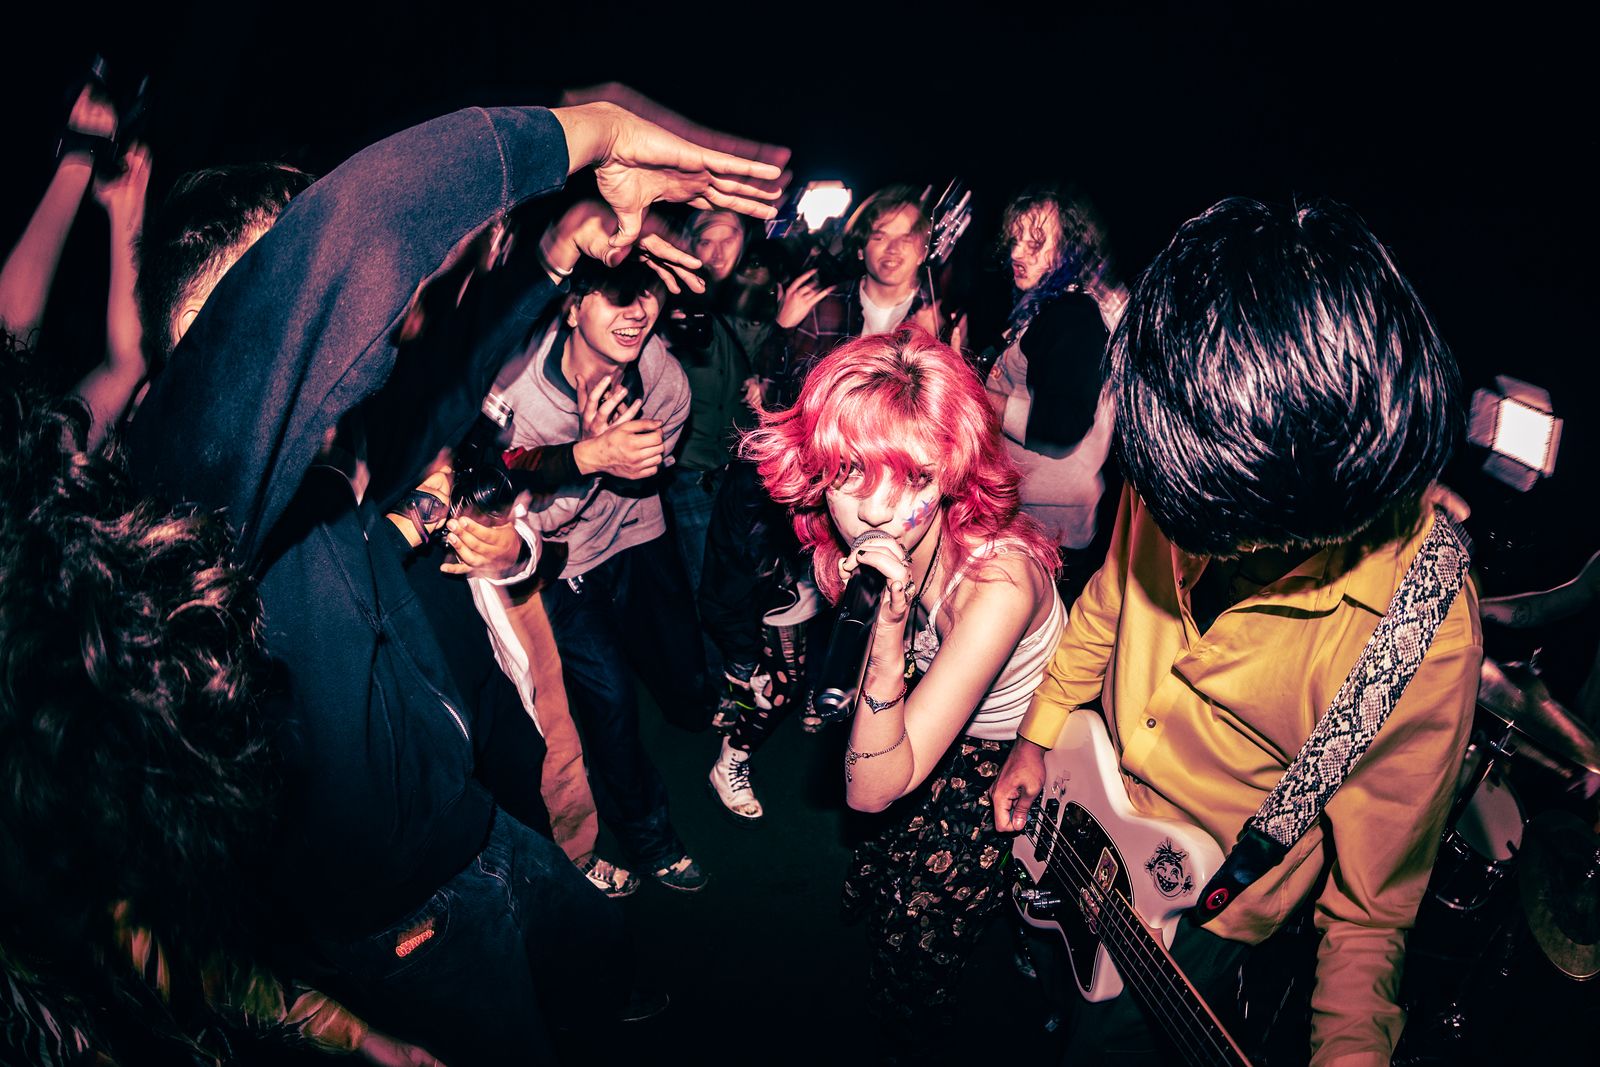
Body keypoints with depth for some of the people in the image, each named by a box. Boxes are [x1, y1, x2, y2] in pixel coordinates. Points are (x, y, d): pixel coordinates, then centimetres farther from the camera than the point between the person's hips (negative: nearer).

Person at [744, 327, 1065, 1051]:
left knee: (910, 937, 2)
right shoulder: (866, 542, -20)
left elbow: (872, 789, -38)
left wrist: (892, 619, -48)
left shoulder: (999, 577, -38)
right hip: (929, 735, 5)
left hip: (1010, 766, -5)